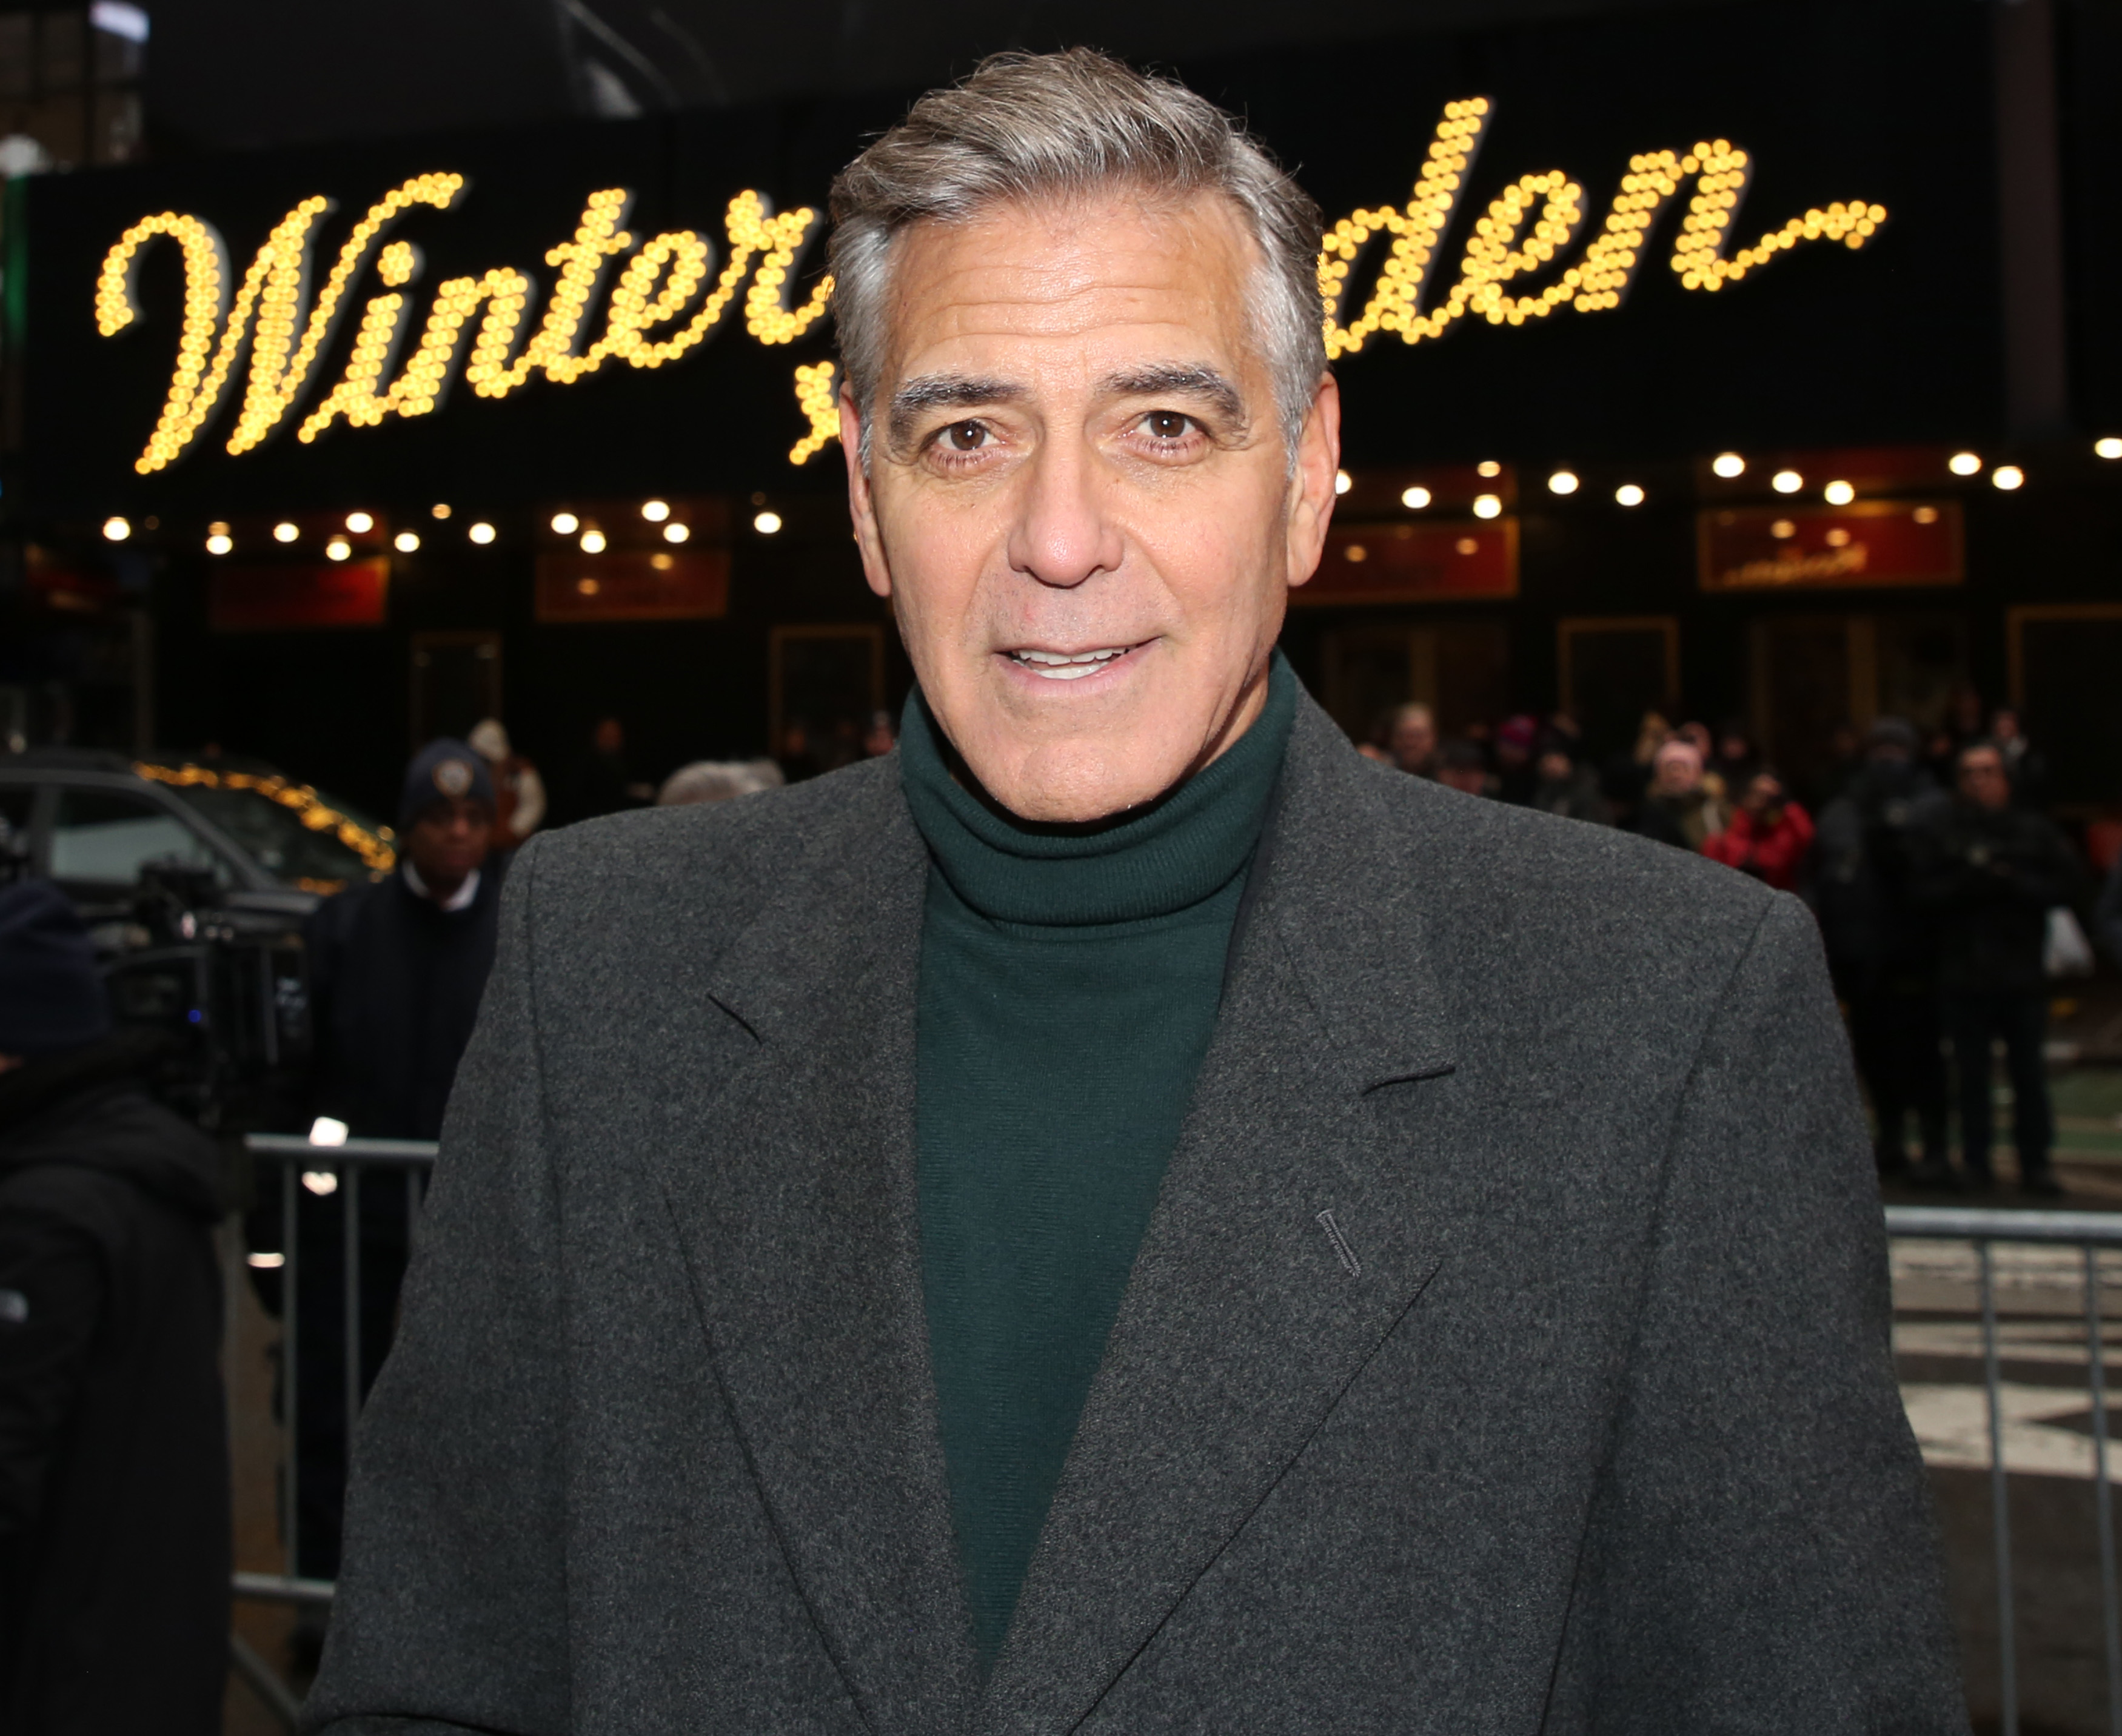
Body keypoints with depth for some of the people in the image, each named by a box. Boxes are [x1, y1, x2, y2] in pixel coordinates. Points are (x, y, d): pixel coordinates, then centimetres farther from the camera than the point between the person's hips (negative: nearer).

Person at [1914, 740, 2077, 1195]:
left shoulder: (2036, 830, 6)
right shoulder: (1943, 831, 4)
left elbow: (2061, 885, -2)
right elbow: (1926, 892, -5)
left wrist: (2010, 881, -14)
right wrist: (1974, 879, -18)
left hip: (2023, 974, 1)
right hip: (1963, 974, 0)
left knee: (2030, 1072, 4)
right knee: (1971, 1074, 5)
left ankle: (2035, 1162, 13)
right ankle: (1975, 1161, 14)